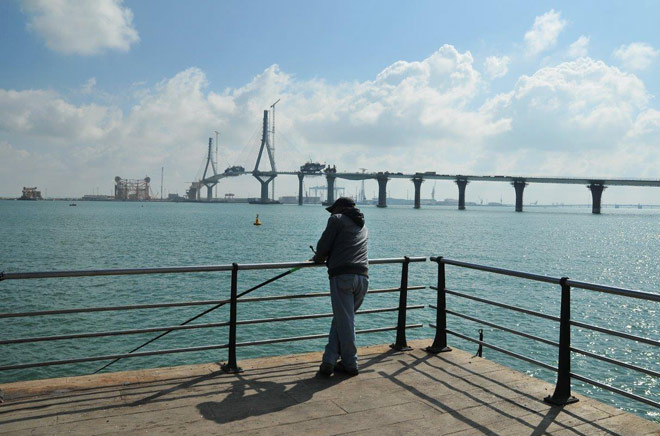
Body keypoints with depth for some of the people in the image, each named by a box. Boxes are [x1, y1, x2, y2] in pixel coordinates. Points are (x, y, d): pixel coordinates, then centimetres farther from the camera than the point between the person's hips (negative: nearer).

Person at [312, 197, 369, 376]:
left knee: (344, 321, 2)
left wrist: (318, 258, 22)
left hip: (342, 276, -6)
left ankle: (350, 364, 10)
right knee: (341, 319, 15)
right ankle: (329, 360, 13)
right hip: (363, 277, 6)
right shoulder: (363, 227, 27)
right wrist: (326, 257, 37)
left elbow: (324, 246, 1)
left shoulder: (337, 219, 6)